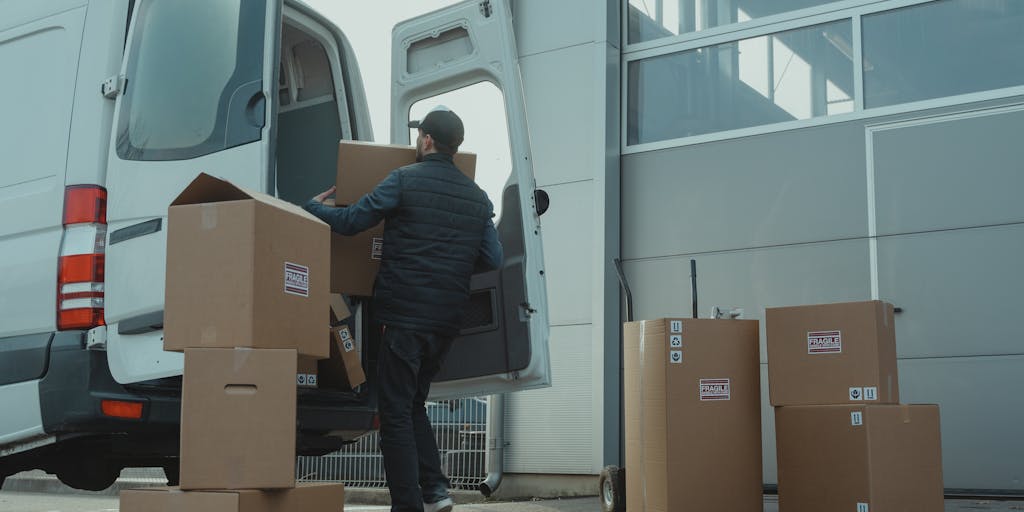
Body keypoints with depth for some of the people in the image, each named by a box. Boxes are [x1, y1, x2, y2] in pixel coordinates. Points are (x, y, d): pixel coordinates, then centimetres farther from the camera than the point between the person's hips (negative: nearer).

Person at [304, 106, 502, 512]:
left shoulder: (405, 180, -6)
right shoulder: (477, 197, 11)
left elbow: (350, 221, -5)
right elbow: (492, 259, 10)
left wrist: (312, 206, 14)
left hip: (404, 315, -6)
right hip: (447, 322, 6)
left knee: (396, 412, 0)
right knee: (413, 402, 21)